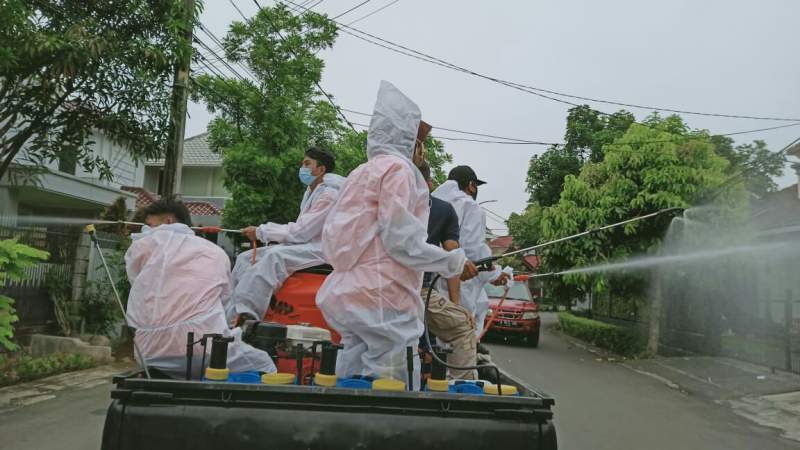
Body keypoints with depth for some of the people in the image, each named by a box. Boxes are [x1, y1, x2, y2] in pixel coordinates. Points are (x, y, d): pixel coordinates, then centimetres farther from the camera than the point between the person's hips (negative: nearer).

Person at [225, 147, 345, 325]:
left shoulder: (329, 194, -12)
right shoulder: (310, 192, 19)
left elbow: (300, 232, -18)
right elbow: (301, 230, 14)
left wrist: (261, 232, -10)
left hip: (321, 250, -10)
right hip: (303, 246, 10)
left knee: (275, 256, -35)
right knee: (245, 258, -2)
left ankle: (243, 314, -34)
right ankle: (230, 312, -12)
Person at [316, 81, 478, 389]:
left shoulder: (362, 172, 19)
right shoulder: (398, 168, -7)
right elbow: (400, 238, -14)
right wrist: (454, 263, -6)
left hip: (347, 293, 9)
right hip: (383, 297, -9)